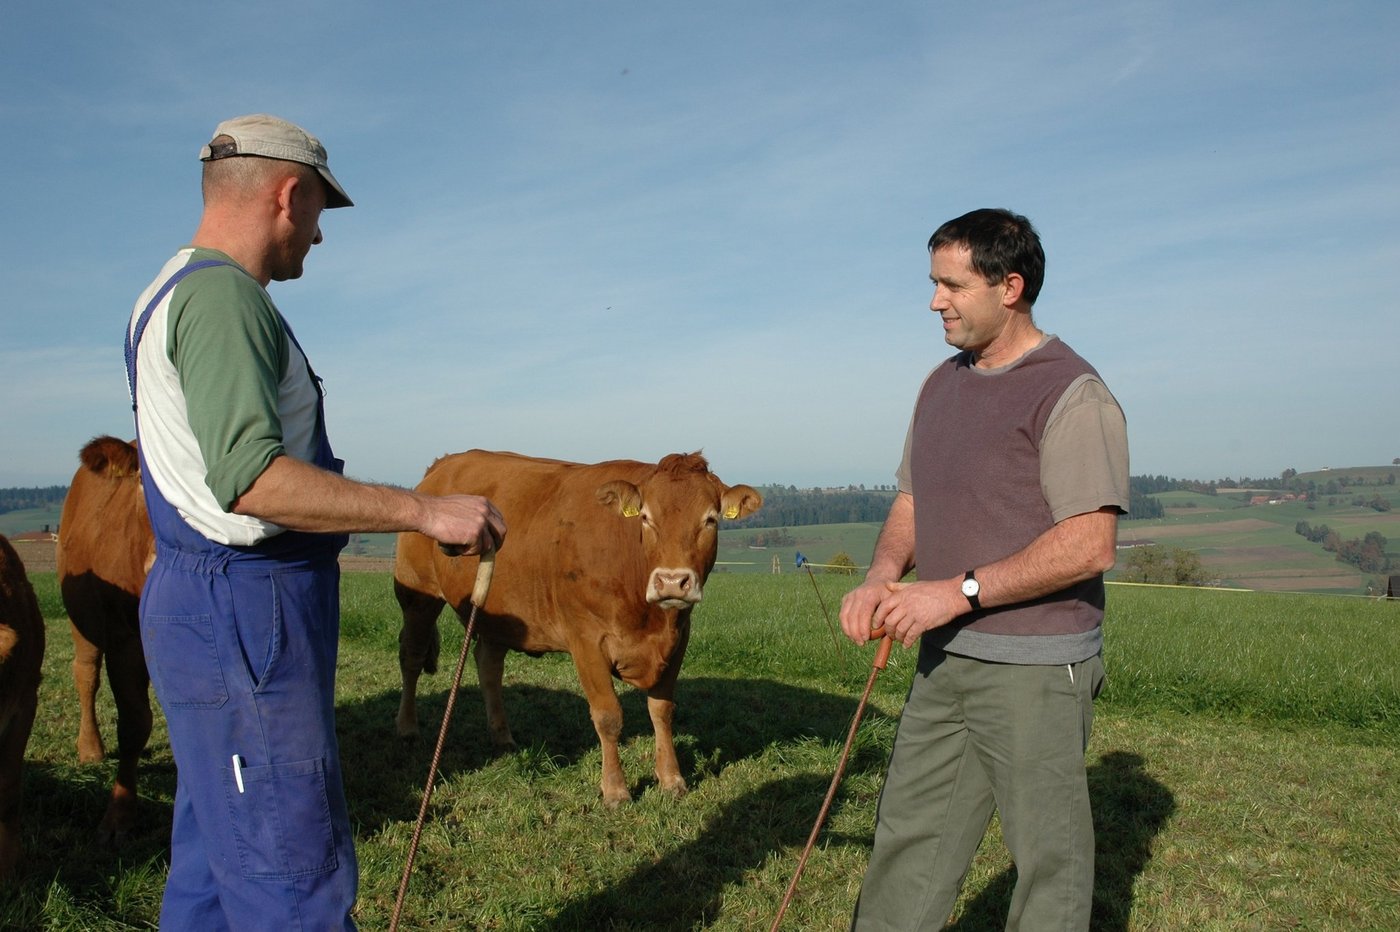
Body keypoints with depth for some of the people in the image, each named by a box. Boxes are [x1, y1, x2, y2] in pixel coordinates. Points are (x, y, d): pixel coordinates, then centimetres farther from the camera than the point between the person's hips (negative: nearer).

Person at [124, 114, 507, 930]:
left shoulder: (182, 291, 18)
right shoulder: (222, 295, -15)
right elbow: (250, 479, -27)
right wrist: (422, 510, -25)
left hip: (223, 611, 11)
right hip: (244, 616, -11)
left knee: (220, 859, 18)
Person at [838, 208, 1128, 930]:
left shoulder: (1071, 394, -13)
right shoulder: (942, 386, 12)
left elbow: (1090, 545, -20)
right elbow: (911, 502, 18)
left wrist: (959, 591, -21)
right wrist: (881, 578, -2)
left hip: (1035, 670, -7)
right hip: (943, 659, 8)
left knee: (1048, 856, 6)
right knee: (907, 841, 13)